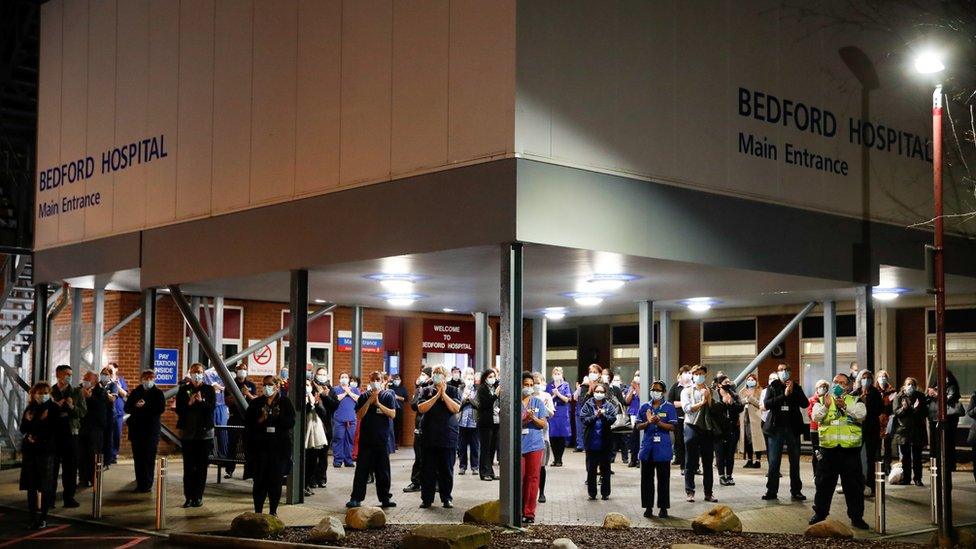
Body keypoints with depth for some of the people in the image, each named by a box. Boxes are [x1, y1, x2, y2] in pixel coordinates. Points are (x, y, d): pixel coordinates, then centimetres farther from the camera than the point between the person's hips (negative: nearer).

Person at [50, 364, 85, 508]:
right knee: (52, 465, 2)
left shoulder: (76, 392, 8)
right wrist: (56, 406, -17)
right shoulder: (50, 392, 5)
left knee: (70, 465, 3)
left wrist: (72, 407, -16)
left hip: (70, 432, 1)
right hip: (53, 432, -1)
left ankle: (69, 496, 8)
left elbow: (83, 412, 2)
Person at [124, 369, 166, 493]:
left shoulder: (158, 393, 4)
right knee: (137, 458, 5)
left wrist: (144, 407, -13)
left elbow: (161, 409, -8)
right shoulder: (135, 392, 13)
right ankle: (139, 484, 11)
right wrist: (136, 406, -14)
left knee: (149, 458, -5)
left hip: (151, 430, -3)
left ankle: (147, 485, -2)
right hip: (136, 429, 3)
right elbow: (126, 408, 7)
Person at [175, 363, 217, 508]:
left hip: (205, 432, 0)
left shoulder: (209, 390, 4)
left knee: (202, 466, 2)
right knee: (188, 467, 2)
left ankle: (198, 496, 9)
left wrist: (201, 401, -23)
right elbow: (178, 409, -2)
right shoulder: (183, 390, 6)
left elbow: (212, 408, -8)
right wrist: (189, 403, -18)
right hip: (187, 433, 1)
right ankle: (189, 497, 7)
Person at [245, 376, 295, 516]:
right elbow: (247, 422, 4)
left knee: (276, 480, 3)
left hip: (279, 446, -1)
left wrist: (270, 418, -15)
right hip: (260, 446, 1)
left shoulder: (285, 402, 2)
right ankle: (258, 511, 9)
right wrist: (259, 421, -14)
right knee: (260, 479, 1)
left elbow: (290, 422, -8)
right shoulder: (256, 403, 8)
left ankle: (273, 511, 13)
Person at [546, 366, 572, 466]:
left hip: (562, 414, -2)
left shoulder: (565, 385, 5)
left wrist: (558, 394, -14)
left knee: (562, 437, -2)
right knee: (552, 437, 0)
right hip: (552, 414, 2)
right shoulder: (549, 386, 10)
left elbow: (567, 399, -1)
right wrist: (553, 396, -10)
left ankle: (559, 459, 4)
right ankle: (555, 459, 9)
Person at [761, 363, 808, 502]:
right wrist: (784, 395, -16)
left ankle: (796, 491, 11)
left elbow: (805, 404, -4)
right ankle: (772, 491, 6)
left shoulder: (796, 387, 7)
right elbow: (767, 404, -11)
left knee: (795, 461, 5)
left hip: (793, 428, 1)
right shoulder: (772, 387, 3)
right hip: (776, 428, -1)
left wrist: (793, 392, -14)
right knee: (773, 461, 0)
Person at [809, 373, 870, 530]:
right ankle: (820, 514, 21)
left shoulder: (855, 400, 8)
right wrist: (826, 406, -21)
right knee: (824, 483, 9)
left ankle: (856, 517, 13)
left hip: (850, 448, 0)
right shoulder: (822, 400, 10)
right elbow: (815, 417, -5)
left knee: (854, 484, 4)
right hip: (828, 448, 1)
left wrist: (845, 406, -22)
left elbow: (861, 415, -11)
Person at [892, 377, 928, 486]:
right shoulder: (899, 397, 3)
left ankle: (918, 478, 8)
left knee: (917, 457, 2)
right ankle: (905, 478, 13)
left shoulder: (921, 396, 5)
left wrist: (916, 409, -18)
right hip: (903, 430, 0)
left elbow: (925, 412, 1)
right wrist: (903, 408, -24)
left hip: (917, 430, 0)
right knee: (905, 457, 5)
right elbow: (896, 412, -4)